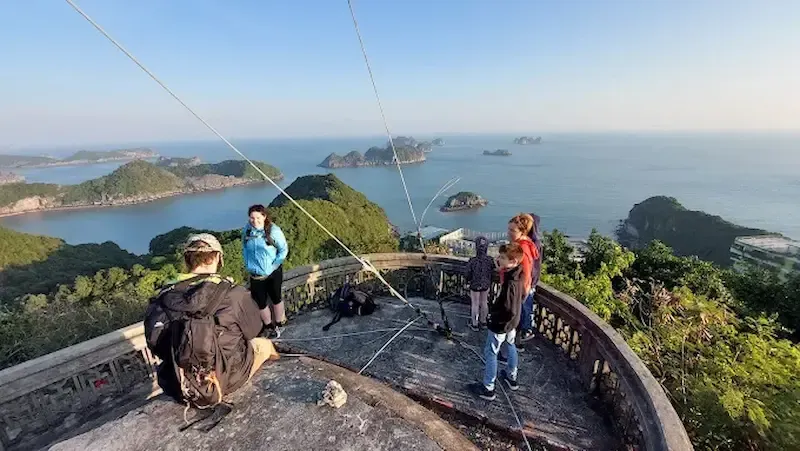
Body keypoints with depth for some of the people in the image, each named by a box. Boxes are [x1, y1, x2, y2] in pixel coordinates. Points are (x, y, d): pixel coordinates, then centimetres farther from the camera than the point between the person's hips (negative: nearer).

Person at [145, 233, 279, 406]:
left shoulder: (163, 296, -10)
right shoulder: (232, 293, -22)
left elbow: (157, 346, 2)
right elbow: (252, 330, -5)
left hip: (177, 389, 4)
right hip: (223, 381, -4)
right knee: (263, 344, 21)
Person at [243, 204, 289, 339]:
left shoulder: (273, 230, -19)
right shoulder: (247, 230, -8)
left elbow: (284, 250, -10)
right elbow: (245, 249, 8)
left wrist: (273, 266, -13)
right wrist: (249, 265, -1)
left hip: (273, 273, -3)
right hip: (255, 274, 3)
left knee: (275, 299, 16)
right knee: (260, 302, 12)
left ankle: (279, 325, 37)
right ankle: (269, 326, 35)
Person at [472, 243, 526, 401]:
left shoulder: (510, 283, -35)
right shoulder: (518, 276, -7)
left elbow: (509, 311, -34)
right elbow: (522, 296, 10)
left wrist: (493, 309, -19)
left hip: (501, 325, -9)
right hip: (512, 323, 9)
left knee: (490, 353, 8)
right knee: (510, 346, 27)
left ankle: (488, 389, 23)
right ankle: (512, 377, 48)